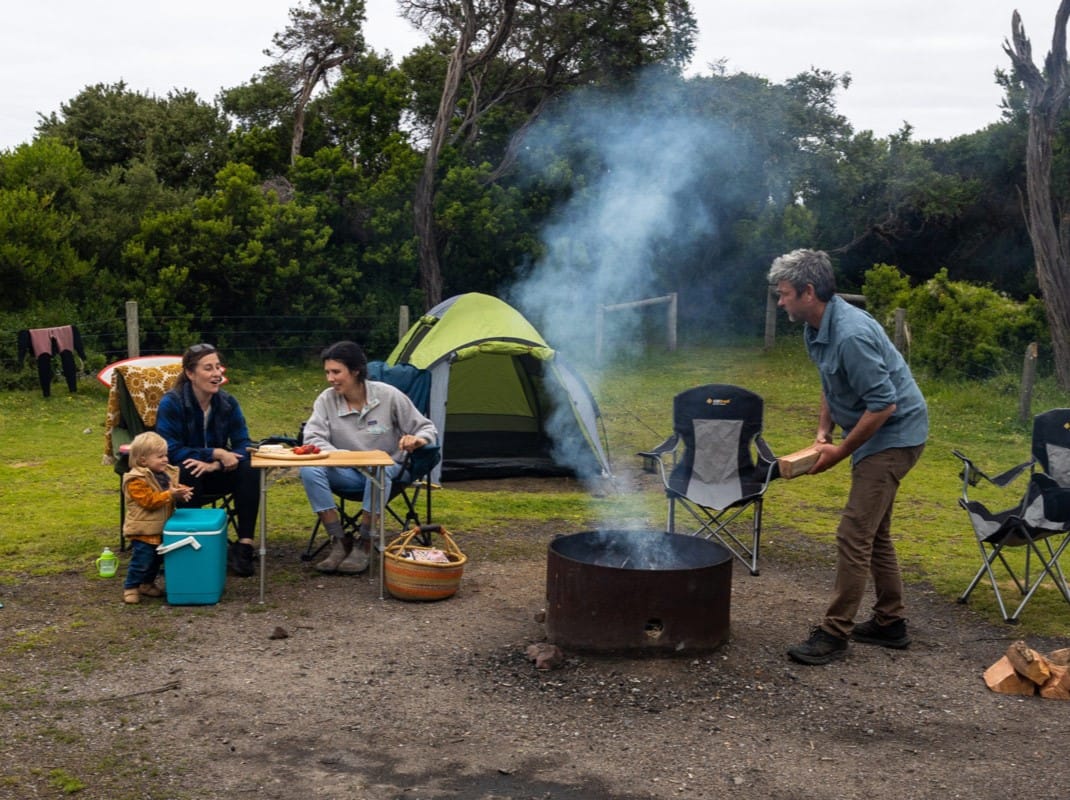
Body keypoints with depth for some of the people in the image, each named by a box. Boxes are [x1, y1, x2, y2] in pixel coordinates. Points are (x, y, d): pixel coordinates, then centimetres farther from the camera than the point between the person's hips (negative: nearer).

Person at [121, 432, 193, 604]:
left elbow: (174, 488, 12)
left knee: (157, 559, 18)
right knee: (141, 560, -5)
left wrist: (182, 491, -12)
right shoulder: (136, 480, -19)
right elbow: (148, 501, -25)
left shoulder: (167, 473, 6)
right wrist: (170, 495, -32)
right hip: (143, 530, -8)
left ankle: (147, 584, 33)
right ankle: (130, 588, 9)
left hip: (161, 528, 8)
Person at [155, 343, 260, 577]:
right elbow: (170, 451, -22)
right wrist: (215, 453, -28)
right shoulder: (171, 403, -17)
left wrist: (215, 464, -30)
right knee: (187, 471, -38)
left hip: (214, 473, 4)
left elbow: (243, 445, -10)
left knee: (248, 469, -25)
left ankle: (244, 545, -28)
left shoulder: (228, 403, -5)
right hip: (179, 477, -3)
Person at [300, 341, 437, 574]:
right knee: (309, 470, -27)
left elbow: (426, 429, -5)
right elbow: (312, 438, -14)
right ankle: (339, 542, -17)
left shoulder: (389, 396, -11)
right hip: (346, 473, 2)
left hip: (386, 468, -2)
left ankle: (363, 545, -24)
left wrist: (417, 440, -29)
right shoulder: (326, 399, -6)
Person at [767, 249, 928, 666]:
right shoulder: (816, 329, 4)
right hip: (875, 434, 11)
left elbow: (883, 404, -27)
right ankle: (890, 623, 30)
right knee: (874, 532, 18)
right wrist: (823, 432, 5)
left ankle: (834, 633, -5)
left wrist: (841, 452, -18)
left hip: (894, 433, -11)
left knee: (854, 535, -11)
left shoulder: (851, 334, -28)